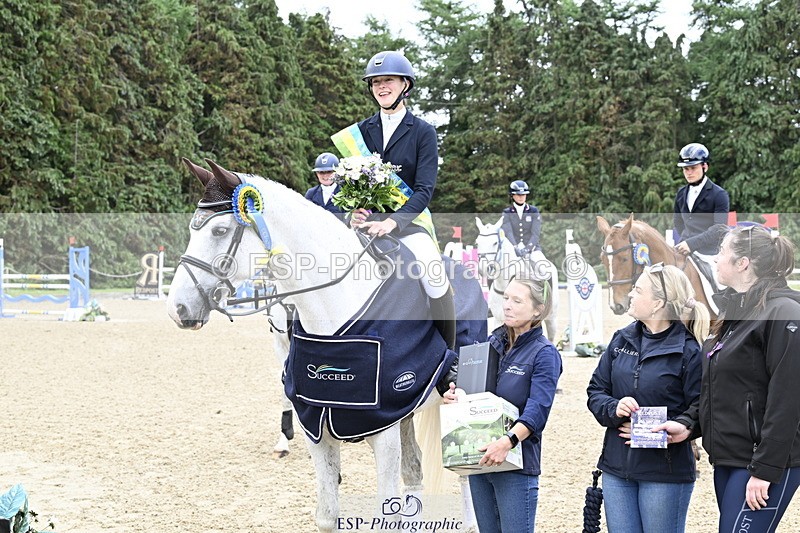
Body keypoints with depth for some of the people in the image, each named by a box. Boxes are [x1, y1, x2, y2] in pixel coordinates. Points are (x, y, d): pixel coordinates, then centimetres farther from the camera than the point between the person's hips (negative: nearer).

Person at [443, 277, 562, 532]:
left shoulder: (544, 353, -9)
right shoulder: (492, 342, 10)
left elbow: (537, 409, -21)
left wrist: (508, 440, -36)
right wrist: (454, 393, -7)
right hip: (479, 458, 7)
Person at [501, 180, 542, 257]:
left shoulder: (534, 211, 8)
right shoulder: (507, 213, 8)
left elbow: (535, 233, -3)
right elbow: (508, 233, -7)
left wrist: (527, 248, -20)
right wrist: (515, 248, -25)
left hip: (531, 249, 0)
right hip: (513, 250, 0)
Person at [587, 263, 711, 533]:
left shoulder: (689, 351, -11)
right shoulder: (622, 339, 6)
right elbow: (596, 391, 9)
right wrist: (614, 409, -12)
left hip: (665, 473, -5)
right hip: (616, 469, 5)